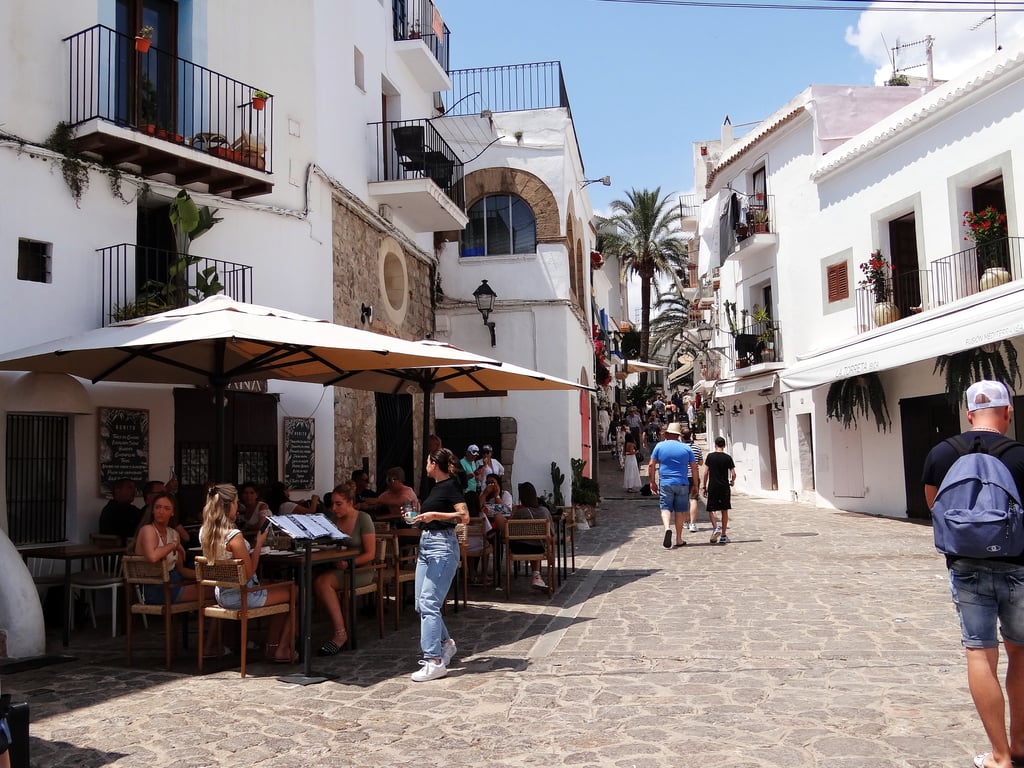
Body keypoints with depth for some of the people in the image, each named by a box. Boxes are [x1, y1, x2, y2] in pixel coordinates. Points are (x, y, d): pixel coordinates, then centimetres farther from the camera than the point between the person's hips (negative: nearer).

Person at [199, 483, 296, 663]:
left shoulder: (204, 532, -1)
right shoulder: (234, 535, -27)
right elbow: (249, 572, -20)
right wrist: (259, 544, -11)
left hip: (222, 594, 9)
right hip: (241, 596, -9)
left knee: (281, 590, 26)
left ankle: (271, 648, 27)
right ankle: (283, 650, 17)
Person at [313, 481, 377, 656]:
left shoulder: (363, 519, -6)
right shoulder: (333, 520, 11)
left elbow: (370, 554, -10)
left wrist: (348, 563, -24)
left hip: (361, 570, -5)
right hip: (341, 568, 5)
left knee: (323, 581, -28)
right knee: (317, 583, -26)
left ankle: (340, 633, -19)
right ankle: (340, 631, -19)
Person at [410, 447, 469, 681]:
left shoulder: (451, 485, -8)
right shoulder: (437, 487, 18)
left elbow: (464, 516, -19)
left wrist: (434, 515, -23)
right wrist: (418, 516, 11)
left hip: (442, 546, -9)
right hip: (426, 544, 9)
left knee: (428, 603, -14)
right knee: (421, 604, 10)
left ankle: (434, 661, -13)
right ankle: (445, 644, 28)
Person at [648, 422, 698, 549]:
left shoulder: (660, 446, 3)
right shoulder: (686, 448, 6)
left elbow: (651, 465, 1)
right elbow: (694, 468, 5)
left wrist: (652, 482, 8)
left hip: (665, 484, -1)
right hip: (682, 484, 1)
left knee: (665, 508, 1)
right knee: (680, 511, 9)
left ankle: (667, 528, -27)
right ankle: (679, 539, 13)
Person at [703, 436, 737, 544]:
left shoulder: (710, 456, -2)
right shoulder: (728, 458, 0)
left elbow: (705, 473, -3)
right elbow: (733, 474, -3)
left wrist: (704, 487, 5)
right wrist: (732, 482, 19)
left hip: (712, 487, -1)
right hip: (725, 487, 1)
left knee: (710, 510, 7)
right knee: (724, 511, 9)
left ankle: (715, 527, -17)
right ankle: (723, 535, 10)